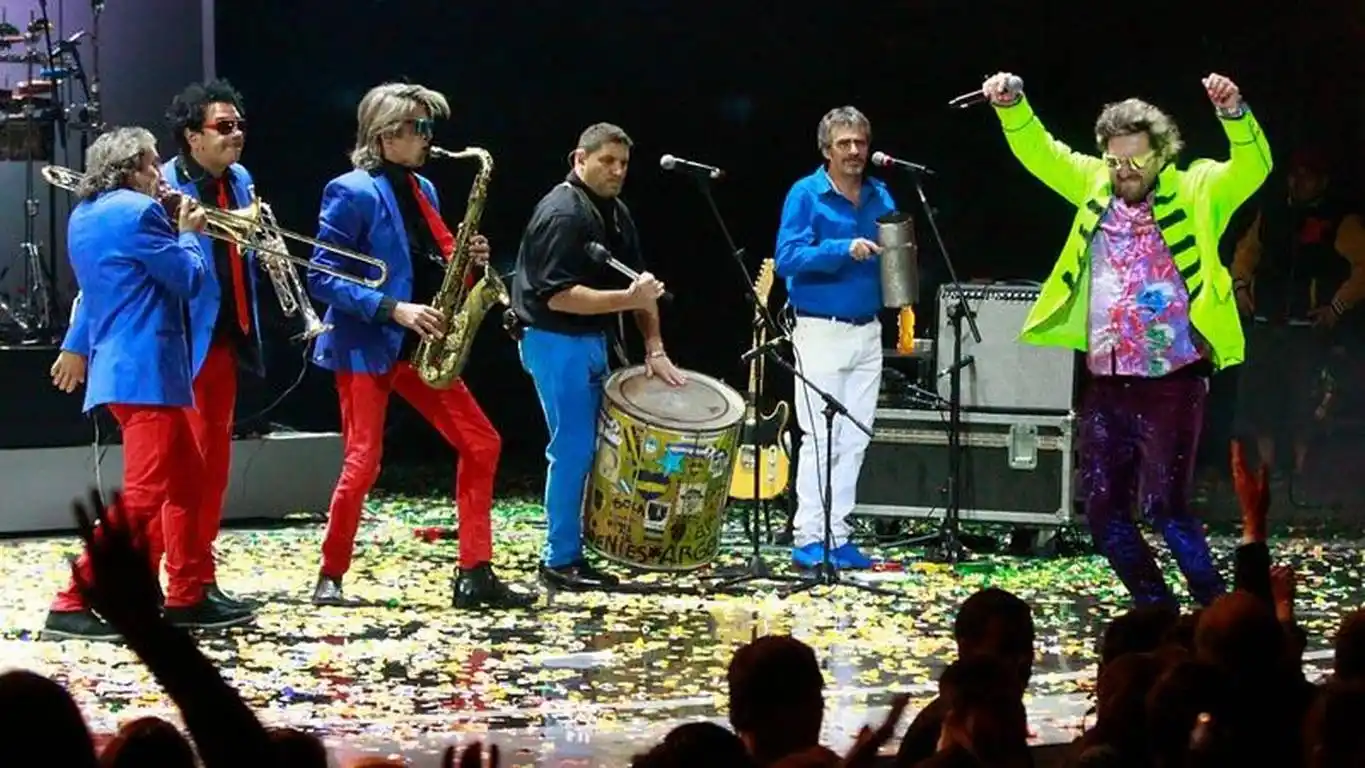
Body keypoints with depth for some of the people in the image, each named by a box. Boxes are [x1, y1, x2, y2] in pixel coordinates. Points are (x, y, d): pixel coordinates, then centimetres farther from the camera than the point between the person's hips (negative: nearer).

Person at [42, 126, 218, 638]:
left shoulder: (85, 216, 16)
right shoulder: (137, 211, -13)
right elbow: (188, 279, -9)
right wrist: (189, 233, 6)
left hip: (117, 365, 10)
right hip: (145, 369, -10)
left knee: (186, 480, 17)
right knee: (143, 495, -10)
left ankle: (185, 597, 19)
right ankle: (73, 605, -14)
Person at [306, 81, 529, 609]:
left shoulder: (422, 190, 13)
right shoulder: (352, 193, -11)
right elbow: (323, 279, -15)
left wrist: (467, 261, -2)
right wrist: (393, 309, -22)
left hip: (419, 347, 8)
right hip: (365, 347, -8)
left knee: (481, 445, 1)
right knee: (363, 463, -8)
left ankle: (474, 574, 4)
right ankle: (329, 578, 8)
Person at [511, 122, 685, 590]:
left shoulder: (616, 213, 11)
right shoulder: (562, 214, -17)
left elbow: (640, 283, 13)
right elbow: (558, 296, -24)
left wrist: (654, 348, 3)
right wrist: (629, 299, -26)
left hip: (592, 341, 9)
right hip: (556, 342, -9)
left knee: (587, 448, 11)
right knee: (573, 449, -7)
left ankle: (573, 552, 18)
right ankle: (560, 561, 0)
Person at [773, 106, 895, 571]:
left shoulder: (880, 197, 9)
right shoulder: (806, 194, -7)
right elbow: (787, 258, -16)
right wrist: (844, 250, -26)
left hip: (867, 331, 6)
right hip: (821, 330, -6)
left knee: (855, 439, 6)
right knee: (821, 437, -8)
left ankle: (837, 536, 12)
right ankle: (809, 540, -5)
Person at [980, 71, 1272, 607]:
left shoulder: (1195, 192, -3)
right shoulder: (1095, 186, 10)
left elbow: (1253, 167, -17)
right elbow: (1040, 153, 7)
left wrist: (1234, 113, -36)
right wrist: (1012, 108, -12)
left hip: (1173, 383, -5)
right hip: (1106, 385, 6)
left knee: (1164, 506, -11)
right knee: (1103, 511, 7)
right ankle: (1156, 609, 21)